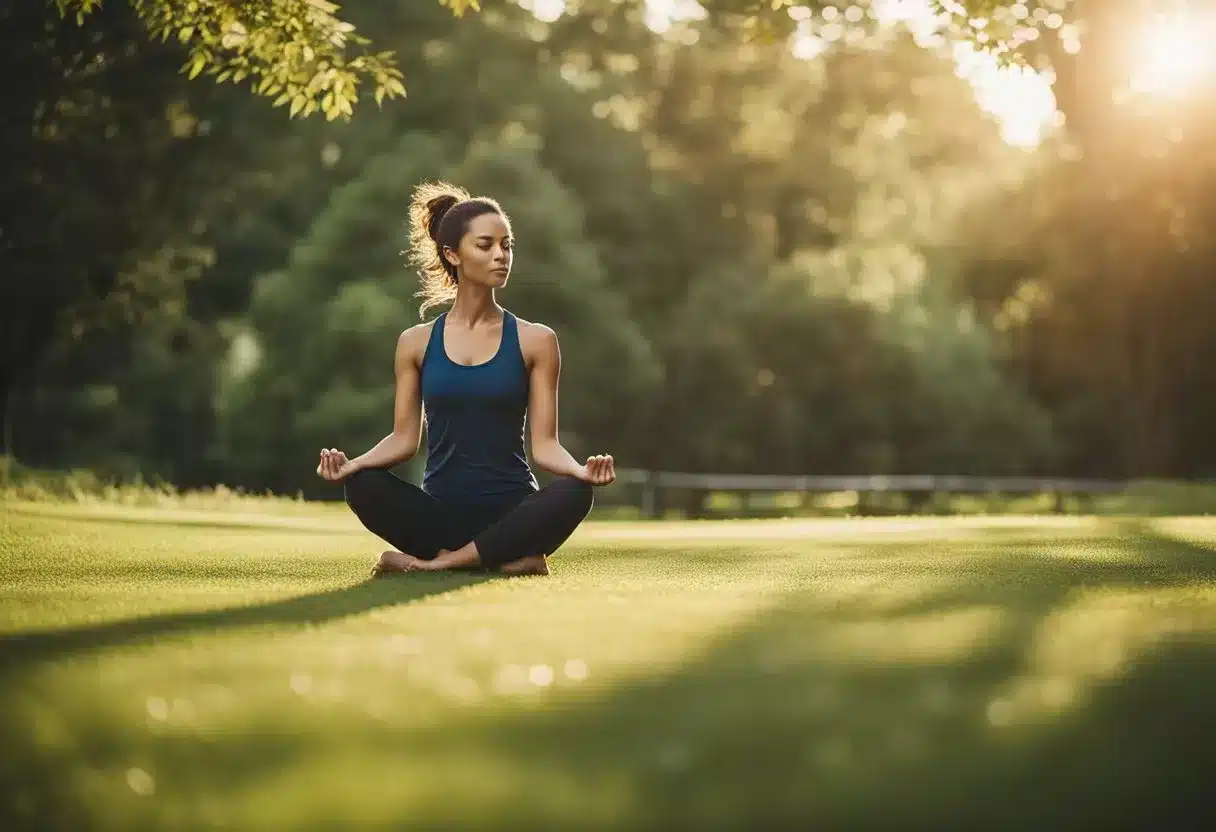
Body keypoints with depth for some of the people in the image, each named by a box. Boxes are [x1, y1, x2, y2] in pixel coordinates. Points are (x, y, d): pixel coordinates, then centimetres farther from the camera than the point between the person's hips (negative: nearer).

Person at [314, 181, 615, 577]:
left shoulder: (534, 340, 3)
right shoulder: (417, 343, 8)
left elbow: (544, 444, -1)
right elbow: (404, 438, 5)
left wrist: (581, 469, -23)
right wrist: (352, 463, -16)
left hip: (510, 509, -1)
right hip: (441, 511, 1)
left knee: (572, 493, -33)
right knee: (363, 486, -28)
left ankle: (434, 562, -24)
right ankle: (507, 558, -21)